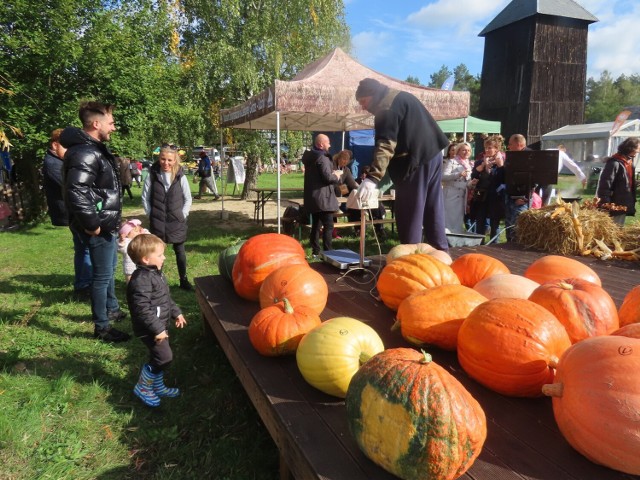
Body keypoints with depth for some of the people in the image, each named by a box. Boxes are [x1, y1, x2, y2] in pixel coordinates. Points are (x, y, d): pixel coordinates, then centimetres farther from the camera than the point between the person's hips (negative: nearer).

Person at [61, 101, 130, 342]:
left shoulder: (95, 148, 12)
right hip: (100, 227, -10)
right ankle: (102, 327, 15)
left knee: (109, 270, 24)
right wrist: (91, 224, -24)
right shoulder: (85, 152, -23)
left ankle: (112, 310, 43)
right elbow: (76, 193, -33)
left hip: (108, 223, 10)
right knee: (102, 275, 1)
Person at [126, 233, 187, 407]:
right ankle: (142, 388, 11)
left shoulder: (155, 273, 8)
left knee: (159, 358, 19)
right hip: (150, 329, -10)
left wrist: (176, 313, 21)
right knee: (164, 357, -8)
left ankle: (157, 386, 36)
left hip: (159, 325, 10)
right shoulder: (141, 280, -26)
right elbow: (142, 310, -29)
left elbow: (166, 298, 21)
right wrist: (157, 329, -26)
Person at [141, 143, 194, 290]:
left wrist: (182, 215, -4)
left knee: (180, 251, 10)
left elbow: (188, 199, 2)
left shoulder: (181, 176, -5)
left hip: (177, 221, 0)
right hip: (157, 222, 0)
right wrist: (151, 215, -3)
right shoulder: (152, 175, -6)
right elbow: (145, 197, 1)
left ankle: (183, 280, 23)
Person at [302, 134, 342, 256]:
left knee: (316, 225, 14)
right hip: (322, 198, -10)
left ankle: (315, 251, 18)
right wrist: (337, 175, -2)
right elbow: (328, 178, -23)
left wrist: (332, 173, 14)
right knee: (328, 225, -6)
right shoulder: (322, 158, -17)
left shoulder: (310, 156, 13)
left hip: (312, 197, 10)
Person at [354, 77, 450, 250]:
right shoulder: (402, 96, 17)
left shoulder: (387, 107, -15)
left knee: (409, 213, -4)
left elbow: (385, 145, -27)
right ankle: (440, 252, 24)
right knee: (432, 208, 15)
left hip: (415, 161, -10)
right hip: (432, 154, 10)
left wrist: (372, 178, -34)